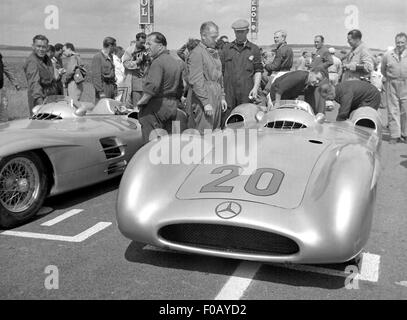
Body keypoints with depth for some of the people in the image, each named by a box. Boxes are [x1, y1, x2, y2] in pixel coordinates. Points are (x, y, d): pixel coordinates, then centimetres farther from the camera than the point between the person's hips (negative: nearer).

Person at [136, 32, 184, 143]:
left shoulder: (158, 62, -14)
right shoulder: (176, 63, 15)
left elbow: (152, 86, -26)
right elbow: (180, 89, 20)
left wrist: (141, 102, -15)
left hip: (156, 106, -9)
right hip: (172, 107, 9)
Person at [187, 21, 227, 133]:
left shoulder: (215, 53, 17)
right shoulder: (196, 53, -11)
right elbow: (195, 81, -17)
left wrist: (222, 97, 17)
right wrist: (205, 102, -19)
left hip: (216, 101, 9)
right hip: (202, 103, -9)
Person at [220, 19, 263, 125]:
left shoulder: (254, 49, 10)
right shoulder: (226, 48, 12)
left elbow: (258, 71, 5)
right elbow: (220, 70, 11)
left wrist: (255, 88, -8)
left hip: (246, 93, 0)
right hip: (228, 92, 1)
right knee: (224, 120, -3)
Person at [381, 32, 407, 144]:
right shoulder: (388, 55, 2)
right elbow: (383, 70, 16)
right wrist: (389, 79, 12)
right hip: (392, 85, 1)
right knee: (393, 110, 1)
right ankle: (395, 136, 5)